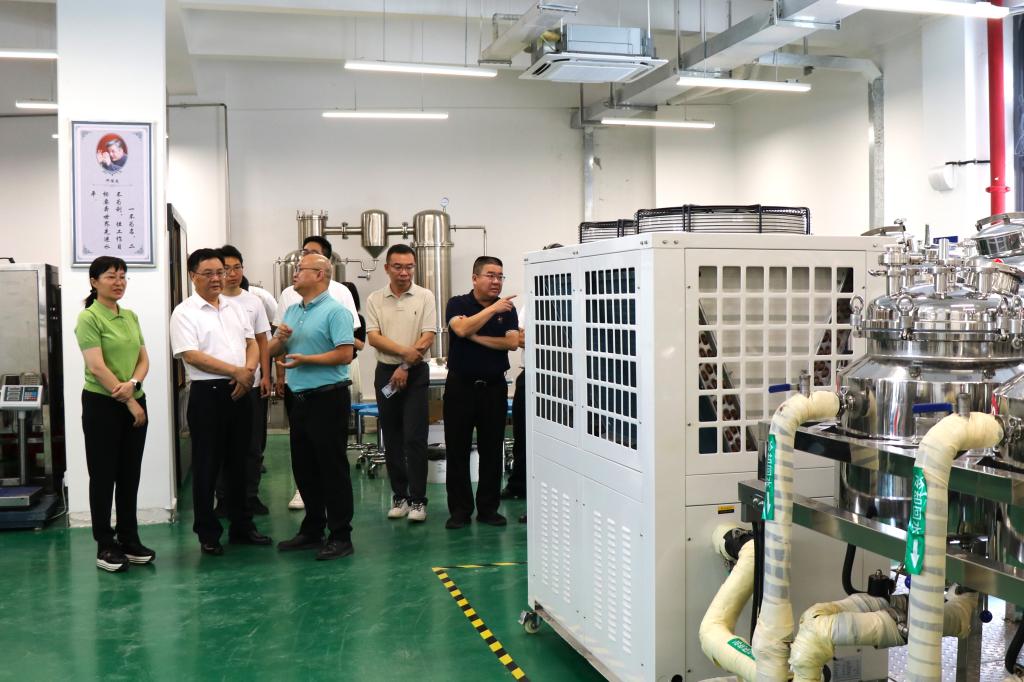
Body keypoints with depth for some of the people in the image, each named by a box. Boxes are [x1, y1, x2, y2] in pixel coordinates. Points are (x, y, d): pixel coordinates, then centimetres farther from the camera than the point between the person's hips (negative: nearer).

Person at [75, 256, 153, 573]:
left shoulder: (130, 316, 11)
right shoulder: (89, 318, -10)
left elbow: (143, 358, 8)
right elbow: (97, 368, -16)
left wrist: (133, 384, -13)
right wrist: (129, 403, -15)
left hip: (134, 404, 6)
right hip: (102, 405, -6)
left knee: (130, 475, 11)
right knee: (103, 476, 3)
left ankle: (129, 540, 21)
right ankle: (105, 546, 12)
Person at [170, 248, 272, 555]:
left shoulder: (236, 308, 12)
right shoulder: (184, 313, -5)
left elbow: (252, 344, 12)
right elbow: (191, 356, -15)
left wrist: (248, 373, -8)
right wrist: (236, 371, -17)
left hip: (239, 392, 5)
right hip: (207, 393, -5)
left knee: (238, 461, 13)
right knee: (207, 465, 3)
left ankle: (241, 526, 24)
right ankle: (208, 533, 14)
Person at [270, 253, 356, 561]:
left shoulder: (335, 311, -10)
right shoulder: (292, 311, 15)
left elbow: (345, 353, -20)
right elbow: (272, 351, 17)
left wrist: (305, 359, -19)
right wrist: (280, 338, -4)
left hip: (327, 397, -8)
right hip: (298, 398, 8)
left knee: (332, 468, -2)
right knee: (303, 467, 14)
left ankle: (340, 537, 5)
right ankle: (312, 531, 26)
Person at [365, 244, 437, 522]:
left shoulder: (424, 297, -1)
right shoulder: (375, 299, 4)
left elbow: (428, 337, -7)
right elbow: (373, 337, -5)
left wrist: (405, 367, -12)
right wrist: (405, 351, -18)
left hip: (416, 373, -3)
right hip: (385, 372, 3)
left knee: (414, 438, -6)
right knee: (392, 439, 8)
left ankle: (417, 499, 0)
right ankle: (399, 496, 17)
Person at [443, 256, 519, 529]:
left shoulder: (507, 309, 6)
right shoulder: (457, 304, -1)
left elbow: (512, 342, -9)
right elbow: (462, 328, -22)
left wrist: (478, 338, -12)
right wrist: (492, 308, -21)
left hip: (494, 387, 2)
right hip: (460, 386, -2)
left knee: (492, 450, 6)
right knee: (457, 450, 2)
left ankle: (489, 508, 16)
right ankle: (459, 510, 11)